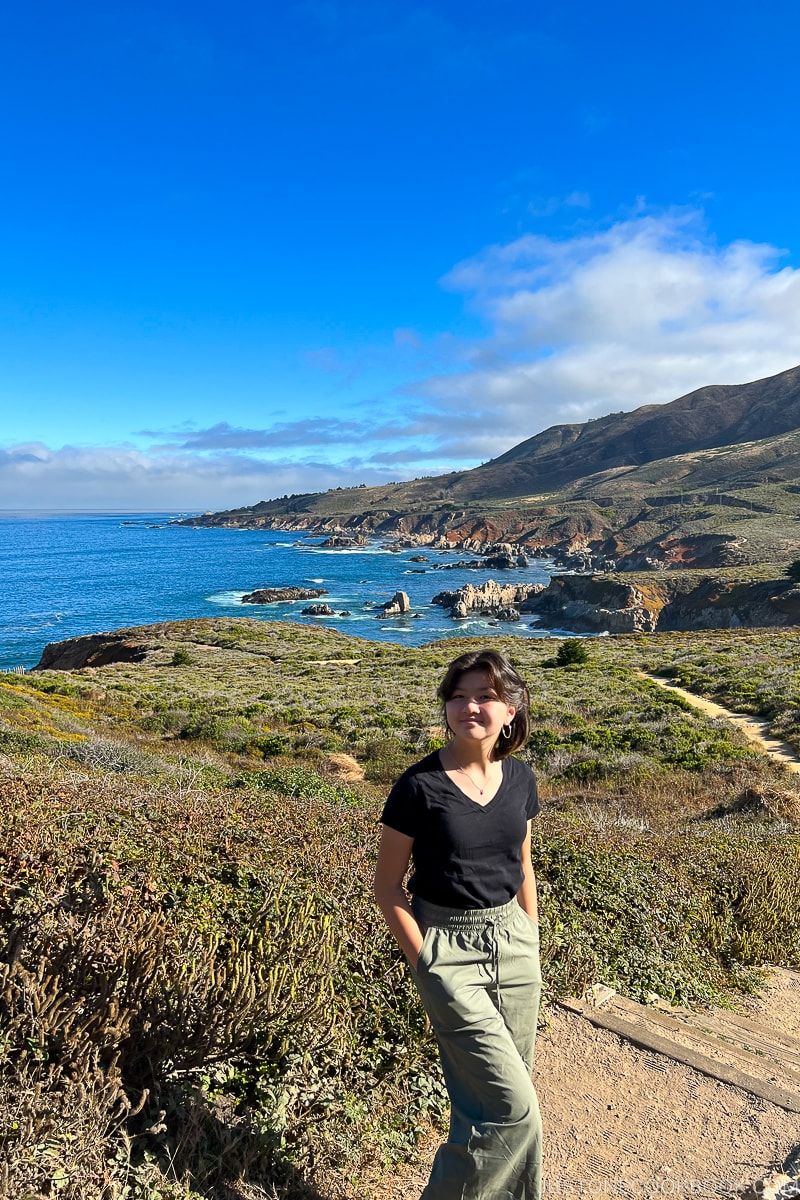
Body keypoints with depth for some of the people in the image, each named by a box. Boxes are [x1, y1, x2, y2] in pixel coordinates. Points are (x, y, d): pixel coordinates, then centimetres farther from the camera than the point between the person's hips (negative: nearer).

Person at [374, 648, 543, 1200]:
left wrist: (531, 947, 12)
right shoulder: (419, 786, -17)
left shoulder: (519, 779, -1)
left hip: (513, 941, 5)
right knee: (513, 1107, -4)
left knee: (485, 1100, 16)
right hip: (447, 949, -5)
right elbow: (388, 886, -8)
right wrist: (426, 964, -10)